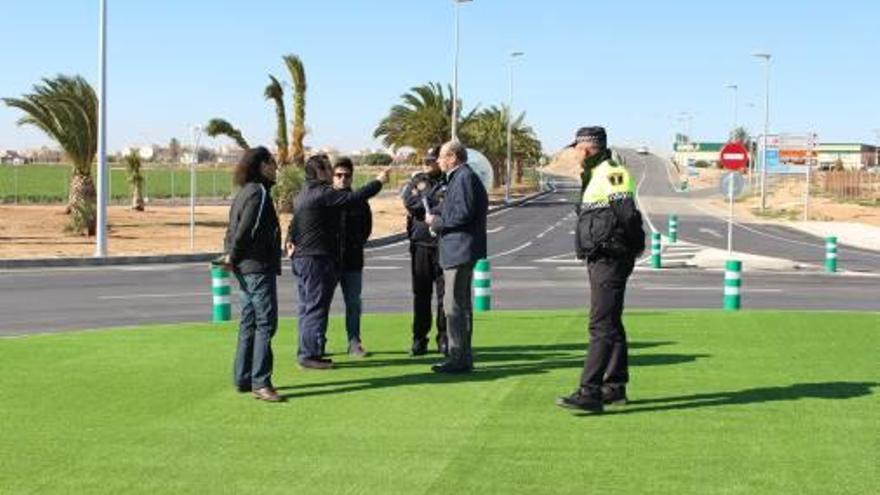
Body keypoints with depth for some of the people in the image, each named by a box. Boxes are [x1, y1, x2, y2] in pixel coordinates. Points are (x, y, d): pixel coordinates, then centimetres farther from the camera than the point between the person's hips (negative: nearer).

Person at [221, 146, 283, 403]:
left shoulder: (244, 193, 17)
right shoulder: (258, 192, -14)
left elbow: (233, 229, 17)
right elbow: (246, 230, -19)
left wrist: (230, 255, 7)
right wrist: (234, 257, -7)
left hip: (246, 269, 10)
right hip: (259, 268, -10)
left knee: (249, 323, 14)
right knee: (266, 323, -9)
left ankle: (242, 378, 19)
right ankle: (260, 382, -10)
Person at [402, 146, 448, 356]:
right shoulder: (417, 180, 11)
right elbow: (409, 200, -5)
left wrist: (423, 205, -13)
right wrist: (436, 202, -11)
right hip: (420, 244, 3)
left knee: (444, 292, 0)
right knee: (421, 293, 7)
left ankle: (444, 338, 8)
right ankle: (419, 338, 13)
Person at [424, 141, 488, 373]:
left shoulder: (464, 178, -14)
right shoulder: (457, 178, 19)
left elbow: (464, 213, -22)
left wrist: (437, 221, -11)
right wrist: (436, 215, 9)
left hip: (460, 250, -11)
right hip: (457, 251, 11)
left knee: (454, 305, -9)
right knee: (461, 304, 15)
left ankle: (458, 358, -7)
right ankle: (463, 356, 22)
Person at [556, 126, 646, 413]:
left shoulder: (611, 174, -15)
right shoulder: (595, 175, 18)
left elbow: (628, 214, -23)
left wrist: (632, 246, -14)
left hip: (610, 260, -11)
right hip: (599, 260, 11)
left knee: (602, 327, -13)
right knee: (610, 325, 16)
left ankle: (589, 393, -16)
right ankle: (615, 388, 25)